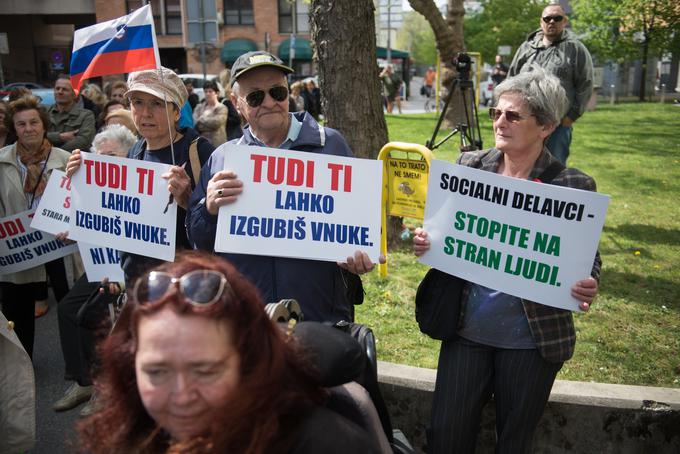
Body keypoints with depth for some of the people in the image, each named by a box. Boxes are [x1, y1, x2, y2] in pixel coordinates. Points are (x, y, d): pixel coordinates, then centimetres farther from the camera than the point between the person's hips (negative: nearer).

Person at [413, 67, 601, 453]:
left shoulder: (573, 186, -10)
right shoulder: (469, 166, -1)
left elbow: (588, 261, -2)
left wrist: (588, 289, -24)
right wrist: (424, 241, -13)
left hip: (532, 338, -2)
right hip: (467, 329, 3)